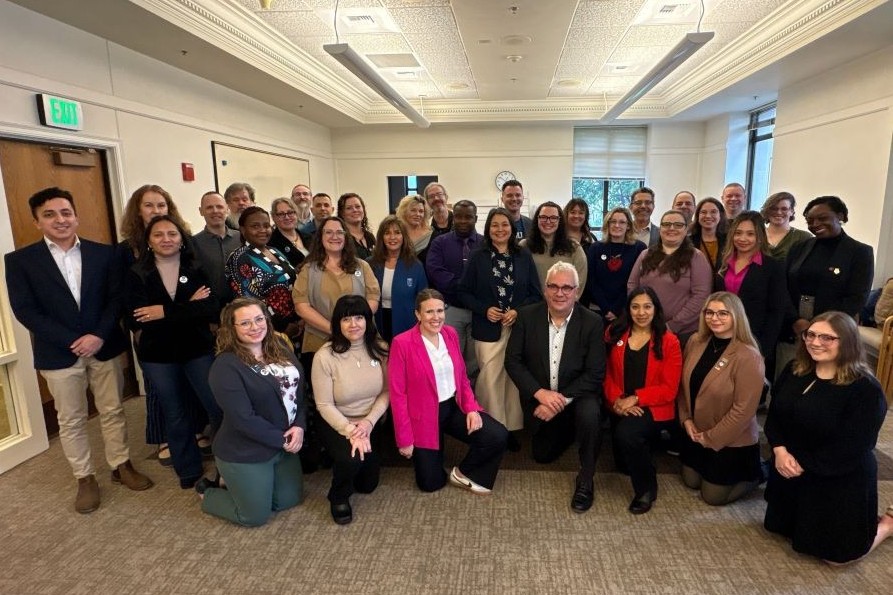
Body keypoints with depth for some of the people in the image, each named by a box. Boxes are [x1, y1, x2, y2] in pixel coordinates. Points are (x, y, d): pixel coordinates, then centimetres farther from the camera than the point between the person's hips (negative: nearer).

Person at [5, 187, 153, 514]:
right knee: (71, 421, 11)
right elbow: (25, 311, -8)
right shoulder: (19, 260, -3)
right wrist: (73, 341, -16)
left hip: (105, 347, 1)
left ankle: (121, 465, 29)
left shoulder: (104, 253, 1)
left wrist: (99, 336, -16)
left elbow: (117, 298, -2)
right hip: (59, 354, -1)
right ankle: (85, 478, 26)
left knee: (113, 411, 13)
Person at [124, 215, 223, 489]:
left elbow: (212, 309, -17)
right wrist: (189, 308, -20)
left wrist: (166, 312, -24)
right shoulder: (136, 274, -5)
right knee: (176, 415, 15)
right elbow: (134, 320, -18)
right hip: (157, 356, 1)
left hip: (198, 350, 0)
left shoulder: (197, 270, -3)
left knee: (219, 407, 0)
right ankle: (188, 470, 34)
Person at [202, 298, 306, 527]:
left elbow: (300, 389, 1)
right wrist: (282, 441, -18)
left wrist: (299, 426, -14)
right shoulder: (225, 366, -22)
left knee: (290, 500, 19)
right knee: (255, 516, 7)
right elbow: (244, 420, -24)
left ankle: (232, 483, 36)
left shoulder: (280, 348, -1)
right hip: (245, 454, -7)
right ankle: (207, 493, 33)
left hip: (285, 443, 7)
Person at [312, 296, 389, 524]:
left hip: (371, 424, 4)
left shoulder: (379, 349, -7)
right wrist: (350, 431, -25)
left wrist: (368, 422, -19)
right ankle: (339, 497, 2)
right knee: (351, 459, -32)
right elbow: (324, 405, -15)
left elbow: (386, 392, -5)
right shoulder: (325, 356, -18)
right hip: (337, 425, -3)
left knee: (367, 484, 6)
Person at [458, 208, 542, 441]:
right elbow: (464, 292, 2)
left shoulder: (524, 256, 5)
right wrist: (484, 309, -12)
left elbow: (536, 293, 5)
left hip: (519, 327, 2)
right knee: (490, 379, -3)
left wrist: (518, 311, -11)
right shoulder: (478, 256, 1)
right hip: (488, 329, -1)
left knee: (515, 378, 7)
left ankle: (512, 428, 20)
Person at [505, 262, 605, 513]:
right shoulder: (527, 316, -11)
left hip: (578, 395, -2)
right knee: (542, 455, 12)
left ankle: (586, 480, -12)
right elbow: (512, 361, -11)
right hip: (539, 398, 3)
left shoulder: (592, 322, -15)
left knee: (589, 414, -35)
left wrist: (561, 399, -26)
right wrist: (540, 393, -23)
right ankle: (566, 428, 43)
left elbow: (595, 374, -17)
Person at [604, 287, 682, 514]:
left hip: (653, 408, -4)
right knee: (623, 464, 15)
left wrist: (635, 399, -21)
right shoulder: (614, 334, 0)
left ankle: (646, 488, -9)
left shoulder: (669, 341, -8)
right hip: (620, 408, 5)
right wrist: (617, 400, -17)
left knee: (626, 434, -35)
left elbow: (669, 389, -11)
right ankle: (647, 442, 47)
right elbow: (606, 372, -1)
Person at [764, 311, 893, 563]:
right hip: (790, 473, 6)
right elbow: (774, 415, 0)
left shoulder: (866, 389, -22)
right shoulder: (794, 370, -3)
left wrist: (803, 466, -19)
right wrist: (780, 450, -16)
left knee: (836, 554, 8)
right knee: (781, 528, 21)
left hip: (840, 482, -6)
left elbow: (851, 449, -22)